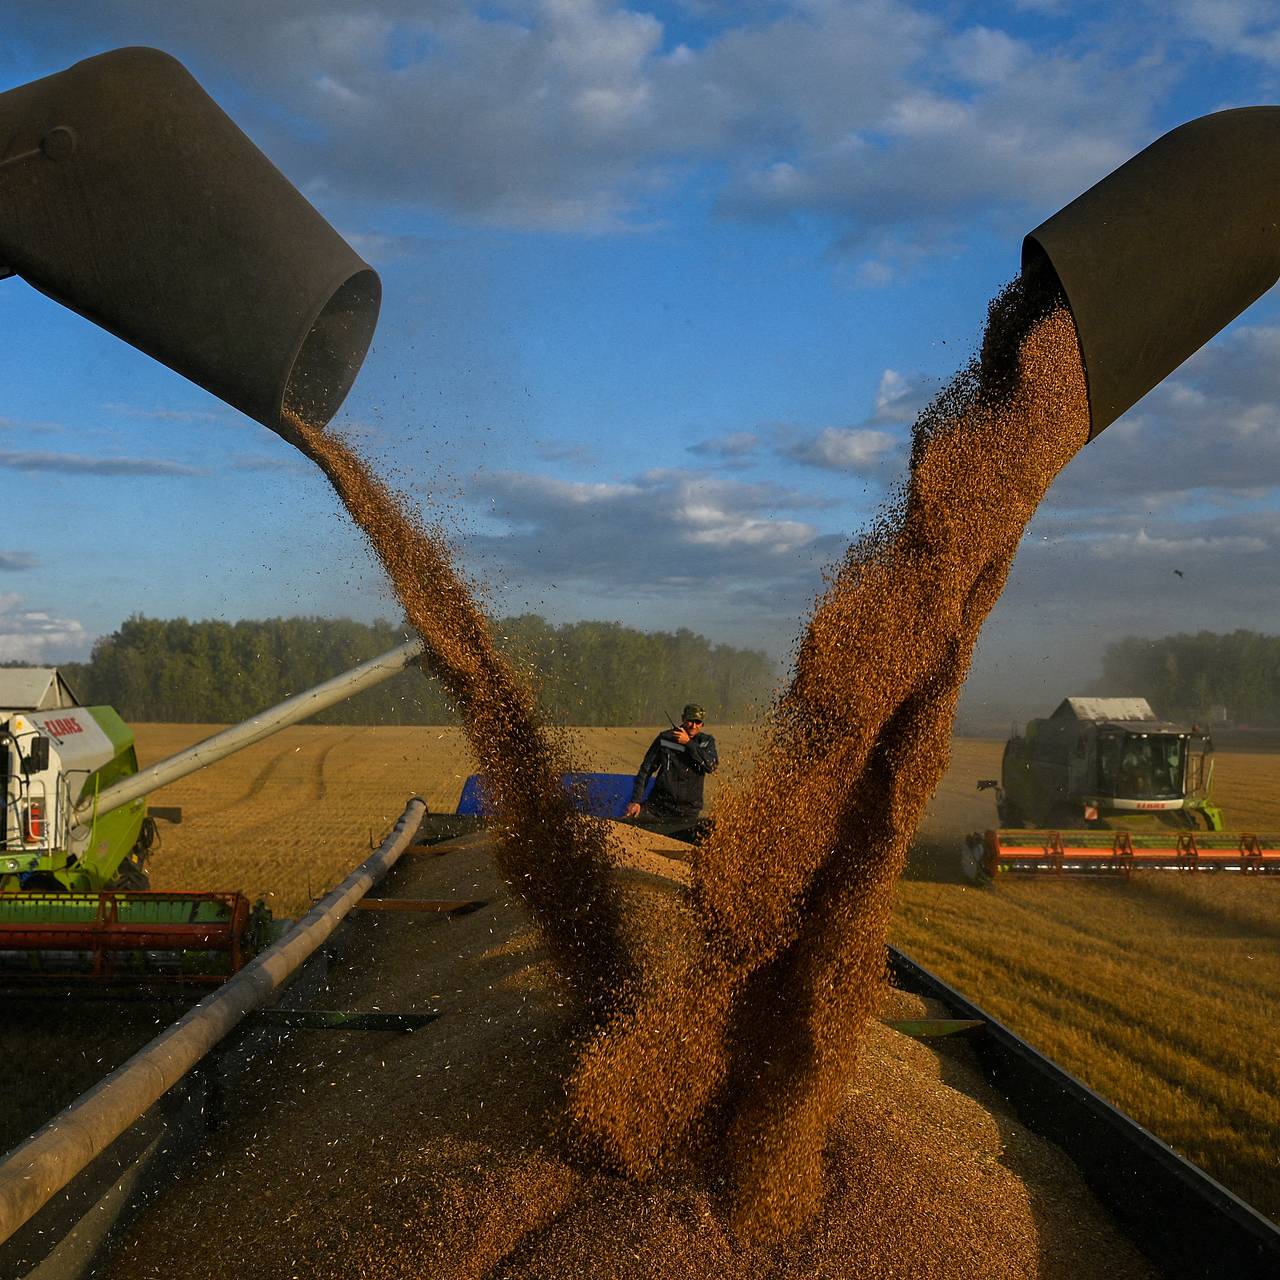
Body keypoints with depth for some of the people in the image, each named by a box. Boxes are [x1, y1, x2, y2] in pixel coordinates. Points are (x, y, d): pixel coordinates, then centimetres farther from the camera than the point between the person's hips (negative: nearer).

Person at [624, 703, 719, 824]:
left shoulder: (707, 742, 4)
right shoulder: (665, 738, 2)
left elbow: (711, 766, -17)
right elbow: (646, 770, 6)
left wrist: (688, 742, -16)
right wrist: (636, 801, -1)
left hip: (688, 811, 0)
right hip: (658, 806, 0)